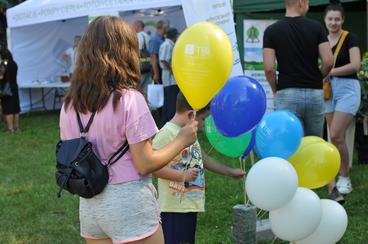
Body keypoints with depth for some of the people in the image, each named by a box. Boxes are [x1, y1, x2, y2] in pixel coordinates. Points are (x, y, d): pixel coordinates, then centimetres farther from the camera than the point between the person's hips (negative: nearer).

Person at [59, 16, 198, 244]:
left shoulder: (69, 104, 2)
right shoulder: (129, 99, -16)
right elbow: (145, 164, -15)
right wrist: (182, 140, -3)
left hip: (90, 205, 6)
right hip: (129, 204, -6)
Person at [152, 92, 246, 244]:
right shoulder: (167, 133, -16)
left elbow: (202, 158, 25)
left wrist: (230, 172, 27)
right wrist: (183, 175, -23)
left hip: (190, 204, 10)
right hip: (174, 208, -10)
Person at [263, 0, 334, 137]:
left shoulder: (271, 31, -3)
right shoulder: (316, 27, 0)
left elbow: (268, 68, -10)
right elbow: (328, 61, -6)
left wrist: (275, 90, 7)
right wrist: (317, 78, 13)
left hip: (287, 94, -2)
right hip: (314, 93, 2)